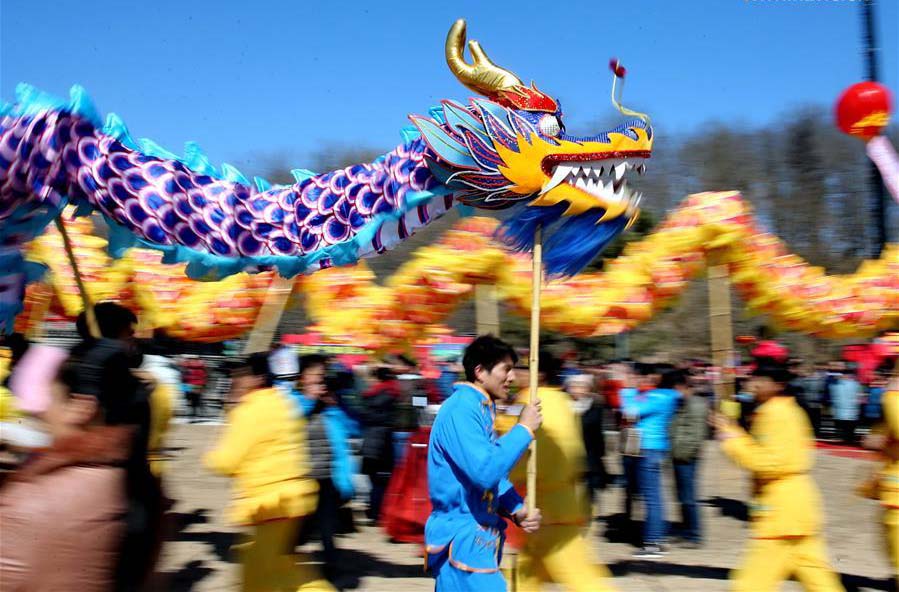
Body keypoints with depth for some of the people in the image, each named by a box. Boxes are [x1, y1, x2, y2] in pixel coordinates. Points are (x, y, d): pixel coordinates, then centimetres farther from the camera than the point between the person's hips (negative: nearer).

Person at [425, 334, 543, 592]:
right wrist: (524, 428, -18)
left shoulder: (480, 409, 12)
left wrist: (517, 510, 1)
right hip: (462, 540, -10)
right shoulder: (461, 409, -19)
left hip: (473, 537, 10)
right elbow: (485, 471, -29)